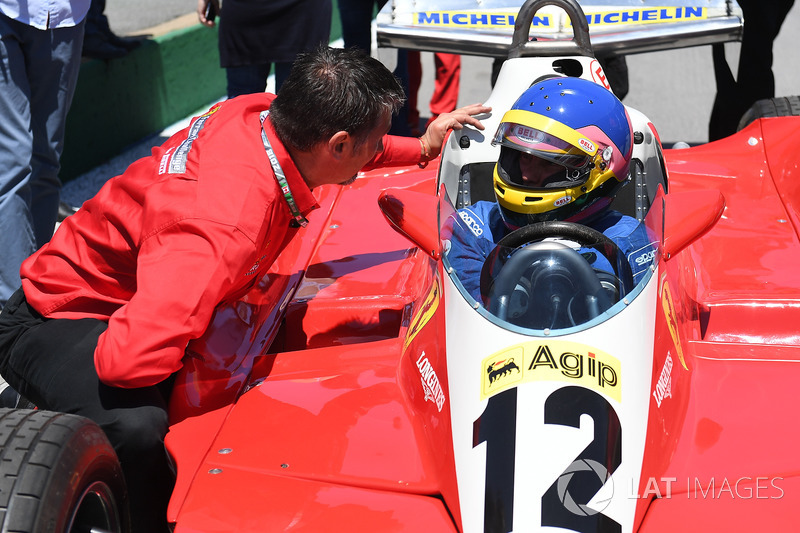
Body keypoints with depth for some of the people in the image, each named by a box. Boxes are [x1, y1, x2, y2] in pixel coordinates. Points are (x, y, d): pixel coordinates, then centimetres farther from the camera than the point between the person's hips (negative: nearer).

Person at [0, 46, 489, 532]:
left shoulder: (266, 113, -13)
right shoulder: (227, 222, -39)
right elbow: (131, 356, -48)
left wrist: (421, 148, 20)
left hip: (139, 298, 9)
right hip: (59, 324, -9)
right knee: (138, 424, -38)